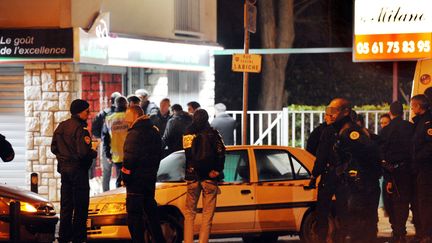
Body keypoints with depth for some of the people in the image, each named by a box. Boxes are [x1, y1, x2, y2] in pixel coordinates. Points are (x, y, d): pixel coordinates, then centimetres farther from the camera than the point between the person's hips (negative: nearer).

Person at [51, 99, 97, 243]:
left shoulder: (61, 126, 7)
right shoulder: (80, 128, -18)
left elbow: (54, 148, 13)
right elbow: (83, 152, -24)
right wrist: (94, 153, -6)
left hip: (64, 168, 8)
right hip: (78, 170, -8)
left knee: (66, 205, 13)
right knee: (80, 206, 0)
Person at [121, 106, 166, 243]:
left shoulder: (134, 134, -17)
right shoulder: (154, 131, 11)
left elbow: (129, 157, -20)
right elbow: (158, 153, 18)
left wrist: (125, 176, -11)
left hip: (136, 179, -9)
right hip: (150, 178, 9)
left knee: (134, 213, -5)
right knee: (151, 209, 19)